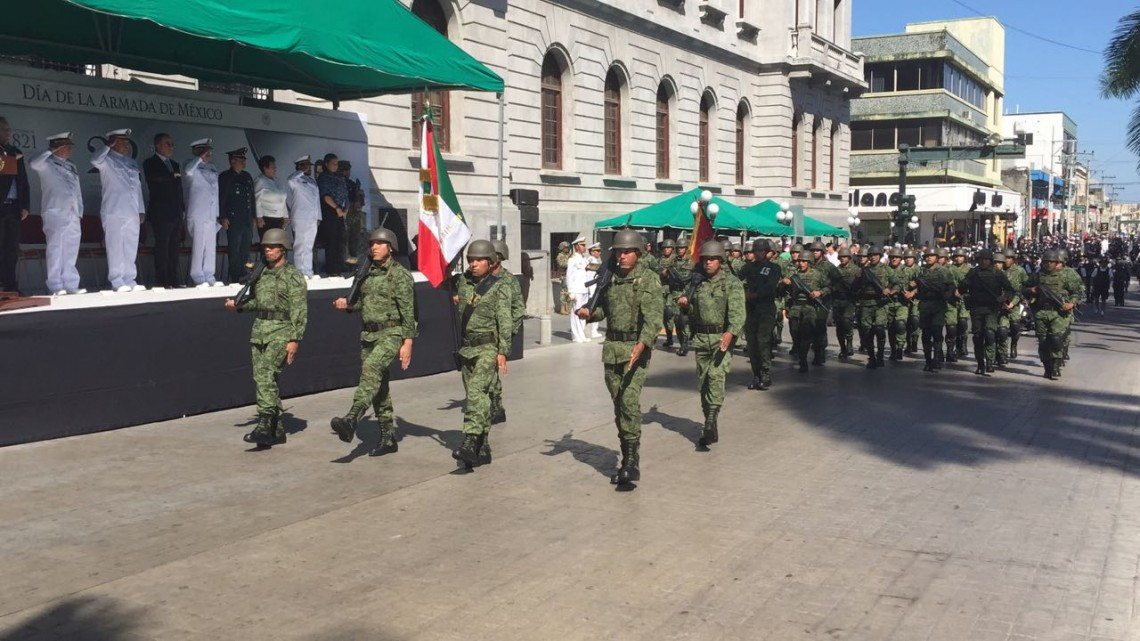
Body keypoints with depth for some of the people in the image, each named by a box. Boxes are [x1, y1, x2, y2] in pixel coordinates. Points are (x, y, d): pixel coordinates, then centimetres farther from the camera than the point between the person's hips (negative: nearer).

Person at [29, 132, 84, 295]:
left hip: (72, 214, 6)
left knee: (71, 252, 5)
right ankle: (56, 287, -6)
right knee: (56, 251, -7)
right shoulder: (47, 165, 1)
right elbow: (33, 164, -21)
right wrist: (51, 152, -13)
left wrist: (80, 211, 14)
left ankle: (71, 285, 7)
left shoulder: (71, 167, 21)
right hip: (55, 213, -6)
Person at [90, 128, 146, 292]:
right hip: (114, 211, -6)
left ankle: (129, 280, 10)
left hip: (132, 212, 6)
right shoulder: (107, 160, 2)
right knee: (116, 248, -6)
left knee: (131, 249, 6)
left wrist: (141, 210, 15)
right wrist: (109, 146, -13)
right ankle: (117, 282, -5)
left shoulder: (132, 162, 20)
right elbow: (95, 161, -22)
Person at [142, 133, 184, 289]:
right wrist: (172, 176, -13)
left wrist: (183, 209, 14)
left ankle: (174, 280, 8)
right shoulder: (150, 163, 0)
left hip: (176, 213, 7)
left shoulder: (174, 165, 20)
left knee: (174, 247, 6)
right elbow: (154, 179, -21)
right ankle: (162, 281, -5)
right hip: (161, 213, -7)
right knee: (162, 246, -7)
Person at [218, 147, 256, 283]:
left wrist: (253, 216, 17)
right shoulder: (225, 177, -2)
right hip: (234, 220, -6)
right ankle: (234, 277, -2)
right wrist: (223, 217, -12)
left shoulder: (247, 177, 17)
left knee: (245, 249, 8)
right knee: (234, 250, -6)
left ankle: (243, 276, 13)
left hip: (247, 220, 6)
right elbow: (220, 198, -7)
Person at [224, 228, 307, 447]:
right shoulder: (262, 274, 16)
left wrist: (295, 339, -16)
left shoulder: (293, 276, -5)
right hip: (259, 330, 7)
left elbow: (299, 311, -10)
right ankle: (276, 430, 13)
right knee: (261, 378, 5)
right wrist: (238, 305, 9)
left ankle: (264, 426, -22)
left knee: (266, 374, -20)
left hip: (281, 332, -7)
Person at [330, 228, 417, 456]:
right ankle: (388, 438, 18)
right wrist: (348, 304, 5)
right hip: (368, 335, 8)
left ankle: (351, 420, -45)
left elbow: (407, 311, -11)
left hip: (391, 333, -8)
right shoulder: (368, 273, 15)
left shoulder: (400, 274, -7)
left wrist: (408, 342, -16)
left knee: (371, 368, -31)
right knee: (378, 386, 9)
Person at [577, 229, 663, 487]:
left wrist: (642, 344, -35)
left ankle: (633, 462, -14)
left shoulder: (649, 280, -8)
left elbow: (653, 317, -19)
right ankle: (626, 460, 21)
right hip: (611, 348, 6)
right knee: (618, 405, 10)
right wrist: (589, 313, 1)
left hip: (637, 348, -6)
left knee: (629, 401, -18)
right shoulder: (610, 278, 10)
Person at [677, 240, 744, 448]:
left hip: (722, 337, -6)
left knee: (716, 375, -22)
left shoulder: (731, 283, -5)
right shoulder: (698, 283, 13)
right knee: (703, 380, 9)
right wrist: (684, 302, 4)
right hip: (700, 337, 6)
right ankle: (709, 426, 20)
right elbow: (691, 310, 28)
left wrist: (731, 332, -36)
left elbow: (737, 311, -19)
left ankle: (711, 420, -26)